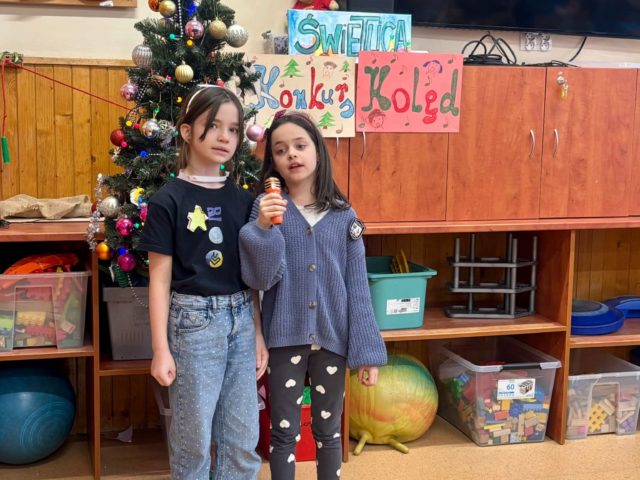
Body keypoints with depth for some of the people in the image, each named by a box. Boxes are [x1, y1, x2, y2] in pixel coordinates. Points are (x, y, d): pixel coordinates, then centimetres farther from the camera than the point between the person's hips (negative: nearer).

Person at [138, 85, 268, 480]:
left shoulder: (243, 200, 6)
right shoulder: (169, 200, -8)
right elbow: (159, 278, -7)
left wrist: (259, 332, 8)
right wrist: (160, 348, -9)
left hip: (241, 319, 5)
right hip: (194, 319, -4)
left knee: (244, 437, 11)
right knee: (193, 436, 8)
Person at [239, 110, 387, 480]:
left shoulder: (343, 215, -1)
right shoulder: (266, 207, -5)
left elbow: (358, 287, 0)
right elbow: (260, 279, -13)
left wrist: (367, 350, -2)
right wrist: (263, 228, -27)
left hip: (332, 338, 1)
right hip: (286, 336, -1)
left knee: (328, 429, 16)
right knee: (284, 432, 10)